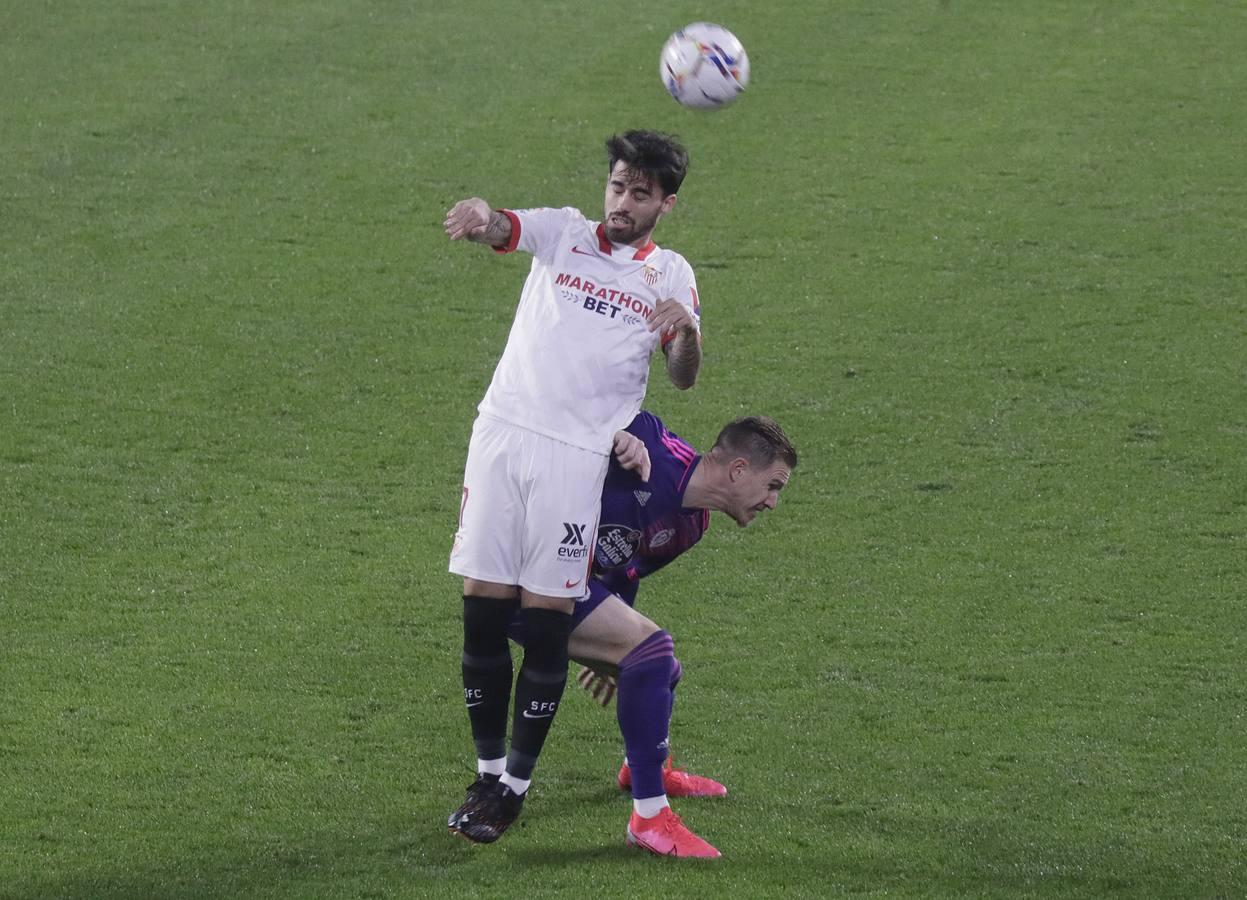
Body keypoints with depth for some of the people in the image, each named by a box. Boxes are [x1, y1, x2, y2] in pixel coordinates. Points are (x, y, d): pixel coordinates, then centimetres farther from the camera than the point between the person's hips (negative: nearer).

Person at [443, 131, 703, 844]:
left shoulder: (670, 275, 11)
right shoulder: (565, 233, 12)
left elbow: (684, 378, 2)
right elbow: (505, 230, -8)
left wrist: (687, 331, -21)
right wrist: (482, 217, -33)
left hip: (578, 455, -1)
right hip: (503, 433, 1)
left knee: (547, 619, -4)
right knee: (483, 609, 0)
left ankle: (517, 784, 7)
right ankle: (489, 773, 12)